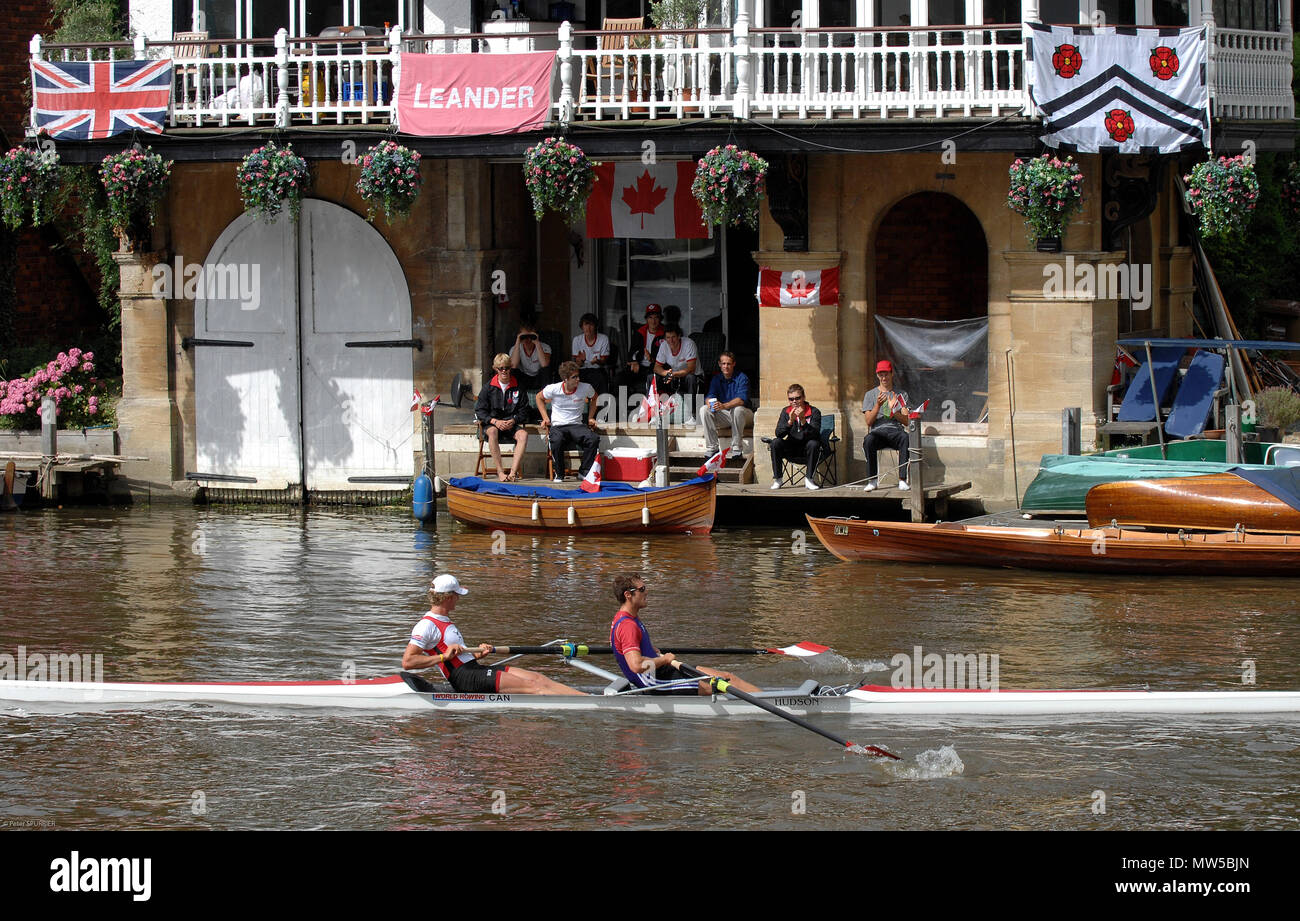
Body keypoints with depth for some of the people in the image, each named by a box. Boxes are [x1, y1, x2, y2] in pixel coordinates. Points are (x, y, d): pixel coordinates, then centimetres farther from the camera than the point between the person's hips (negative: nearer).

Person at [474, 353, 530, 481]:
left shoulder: (517, 387, 6)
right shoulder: (489, 388, 3)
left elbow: (523, 412, 7)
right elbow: (479, 411, 0)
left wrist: (513, 421, -13)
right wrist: (495, 421, -16)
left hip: (511, 424, 1)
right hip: (492, 424, -1)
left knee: (523, 434, -30)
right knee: (492, 432, -37)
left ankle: (513, 471, -35)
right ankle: (500, 471, -37)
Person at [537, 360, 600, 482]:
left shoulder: (585, 388, -3)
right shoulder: (553, 389, -7)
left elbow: (593, 398, 22)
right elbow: (539, 398, 15)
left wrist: (590, 417, 13)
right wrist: (545, 418, 7)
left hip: (576, 426, 2)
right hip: (558, 426, -2)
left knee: (594, 439, -29)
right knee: (557, 440, -38)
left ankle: (584, 471, -10)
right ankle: (559, 474, -17)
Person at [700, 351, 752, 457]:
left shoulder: (741, 378, -10)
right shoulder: (716, 379, 7)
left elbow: (742, 400, -24)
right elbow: (710, 396, -4)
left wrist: (724, 406, -41)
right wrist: (710, 402, -31)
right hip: (725, 417, 4)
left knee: (737, 409, -38)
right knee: (704, 410, -18)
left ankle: (737, 448, -31)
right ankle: (712, 448, -18)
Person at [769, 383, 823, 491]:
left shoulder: (814, 412, -9)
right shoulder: (786, 412, 0)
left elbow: (815, 434, -22)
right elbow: (779, 434, -11)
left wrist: (803, 420, -36)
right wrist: (790, 421, -28)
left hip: (807, 450, -3)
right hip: (792, 450, 3)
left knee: (813, 444, -34)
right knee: (776, 442, -23)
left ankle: (808, 479, -22)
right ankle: (777, 479, -16)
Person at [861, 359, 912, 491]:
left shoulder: (901, 395, 17)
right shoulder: (870, 395, 16)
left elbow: (906, 421, 6)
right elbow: (869, 422, 5)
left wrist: (893, 410, -11)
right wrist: (878, 405, -9)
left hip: (896, 430, 0)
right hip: (878, 431, 0)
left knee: (906, 438, -37)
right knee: (868, 440, -37)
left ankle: (902, 480, -39)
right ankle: (872, 480, -32)